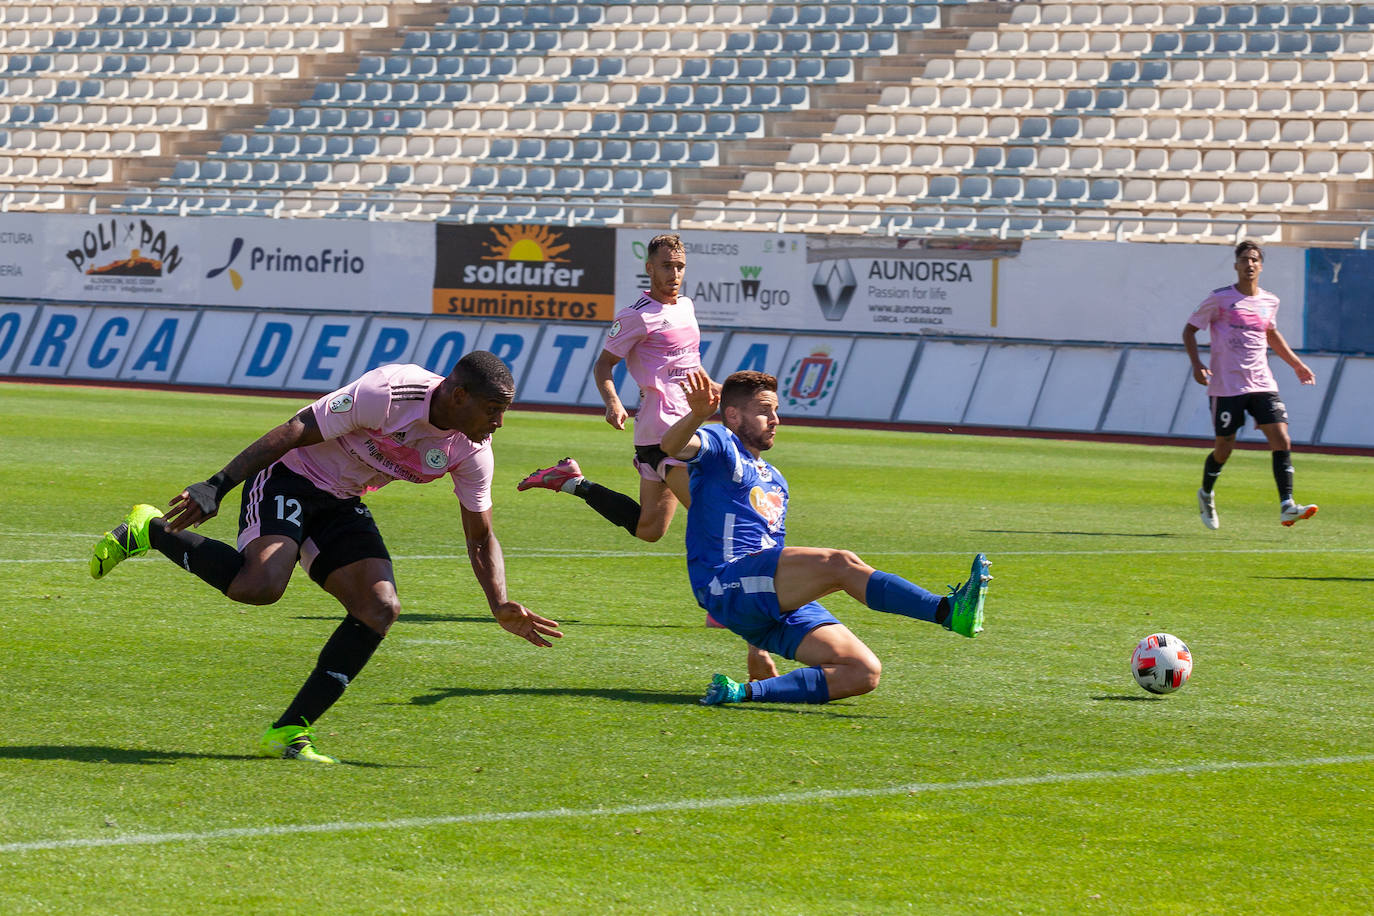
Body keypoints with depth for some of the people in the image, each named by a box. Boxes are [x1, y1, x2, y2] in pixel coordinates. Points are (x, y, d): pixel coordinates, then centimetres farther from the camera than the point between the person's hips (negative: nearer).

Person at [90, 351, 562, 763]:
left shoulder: (472, 450, -5)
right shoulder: (388, 393, -27)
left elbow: (481, 538, 6)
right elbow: (296, 431, -23)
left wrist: (501, 608, -11)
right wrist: (217, 486, -26)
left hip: (341, 503, 7)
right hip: (289, 476, -7)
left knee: (381, 609, -12)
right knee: (260, 585, -31)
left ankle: (289, 731, -6)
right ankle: (151, 532, -6)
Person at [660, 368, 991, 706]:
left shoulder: (775, 481, 29)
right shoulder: (719, 444, 5)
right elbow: (673, 446, -19)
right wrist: (698, 414, -42)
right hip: (727, 585, -8)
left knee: (864, 672, -10)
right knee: (840, 563, -29)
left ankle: (745, 692, -14)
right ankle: (947, 610, -44)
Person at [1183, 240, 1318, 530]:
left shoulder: (1269, 301, 10)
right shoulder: (1220, 299, -5)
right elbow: (1189, 330, 1)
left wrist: (1297, 364, 29)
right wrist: (1196, 364, -14)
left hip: (1262, 384, 4)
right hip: (1227, 385, -4)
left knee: (1282, 441, -12)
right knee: (1223, 448, 4)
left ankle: (1287, 506, -15)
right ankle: (1206, 495, 33)